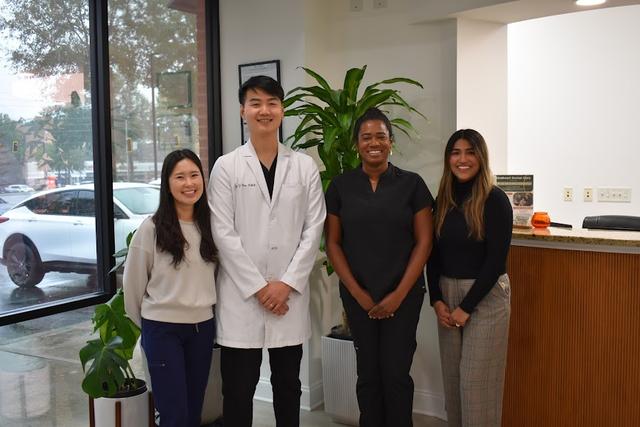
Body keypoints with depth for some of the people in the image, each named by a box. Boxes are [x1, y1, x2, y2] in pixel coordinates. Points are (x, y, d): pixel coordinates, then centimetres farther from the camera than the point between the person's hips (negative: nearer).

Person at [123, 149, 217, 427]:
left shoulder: (210, 225, 1)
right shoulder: (151, 228, -12)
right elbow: (133, 282, -2)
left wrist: (203, 307, 12)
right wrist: (145, 323, 8)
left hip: (203, 326, 4)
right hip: (162, 329, -4)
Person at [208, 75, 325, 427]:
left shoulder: (305, 166, 5)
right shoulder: (226, 167, -1)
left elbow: (313, 229, 1)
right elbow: (223, 233, -5)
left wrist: (287, 284, -8)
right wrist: (258, 287, -10)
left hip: (290, 294, 2)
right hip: (241, 293, -1)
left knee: (288, 385, 15)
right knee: (238, 389, 8)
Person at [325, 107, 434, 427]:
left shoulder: (411, 184, -1)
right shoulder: (340, 186, 2)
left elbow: (424, 241, -2)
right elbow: (332, 242, 2)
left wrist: (399, 294, -8)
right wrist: (357, 292, -5)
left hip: (403, 295, -1)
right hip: (357, 296, 1)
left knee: (396, 373, 2)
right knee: (368, 373, 10)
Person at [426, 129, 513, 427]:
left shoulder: (495, 200, -11)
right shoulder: (443, 200, 5)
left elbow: (496, 260, -14)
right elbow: (433, 254, 7)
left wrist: (467, 307, -13)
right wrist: (437, 300, -4)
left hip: (485, 296, -5)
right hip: (447, 294, 5)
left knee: (477, 380, 1)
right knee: (451, 376, 12)